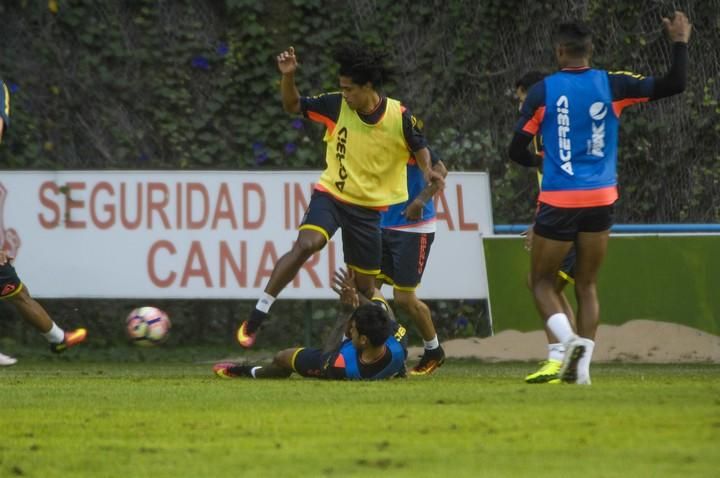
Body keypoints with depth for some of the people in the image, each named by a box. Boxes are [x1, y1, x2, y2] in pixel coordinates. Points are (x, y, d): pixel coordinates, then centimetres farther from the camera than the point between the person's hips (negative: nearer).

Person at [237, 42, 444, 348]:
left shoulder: (398, 116, -11)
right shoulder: (337, 106, -8)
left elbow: (419, 147, 4)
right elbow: (293, 106, 2)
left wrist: (428, 171, -17)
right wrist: (288, 77, -16)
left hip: (368, 207, 1)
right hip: (331, 195, -1)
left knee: (365, 285, 7)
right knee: (306, 244, -28)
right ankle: (255, 319, -27)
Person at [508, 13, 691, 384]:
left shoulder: (543, 92, -5)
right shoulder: (611, 85, -2)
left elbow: (517, 151, -1)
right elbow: (673, 85, -3)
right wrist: (680, 43, 12)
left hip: (559, 202, -2)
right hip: (601, 200, 3)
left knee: (541, 281, 10)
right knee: (587, 286, 14)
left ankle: (570, 340, -17)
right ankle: (582, 366, 5)